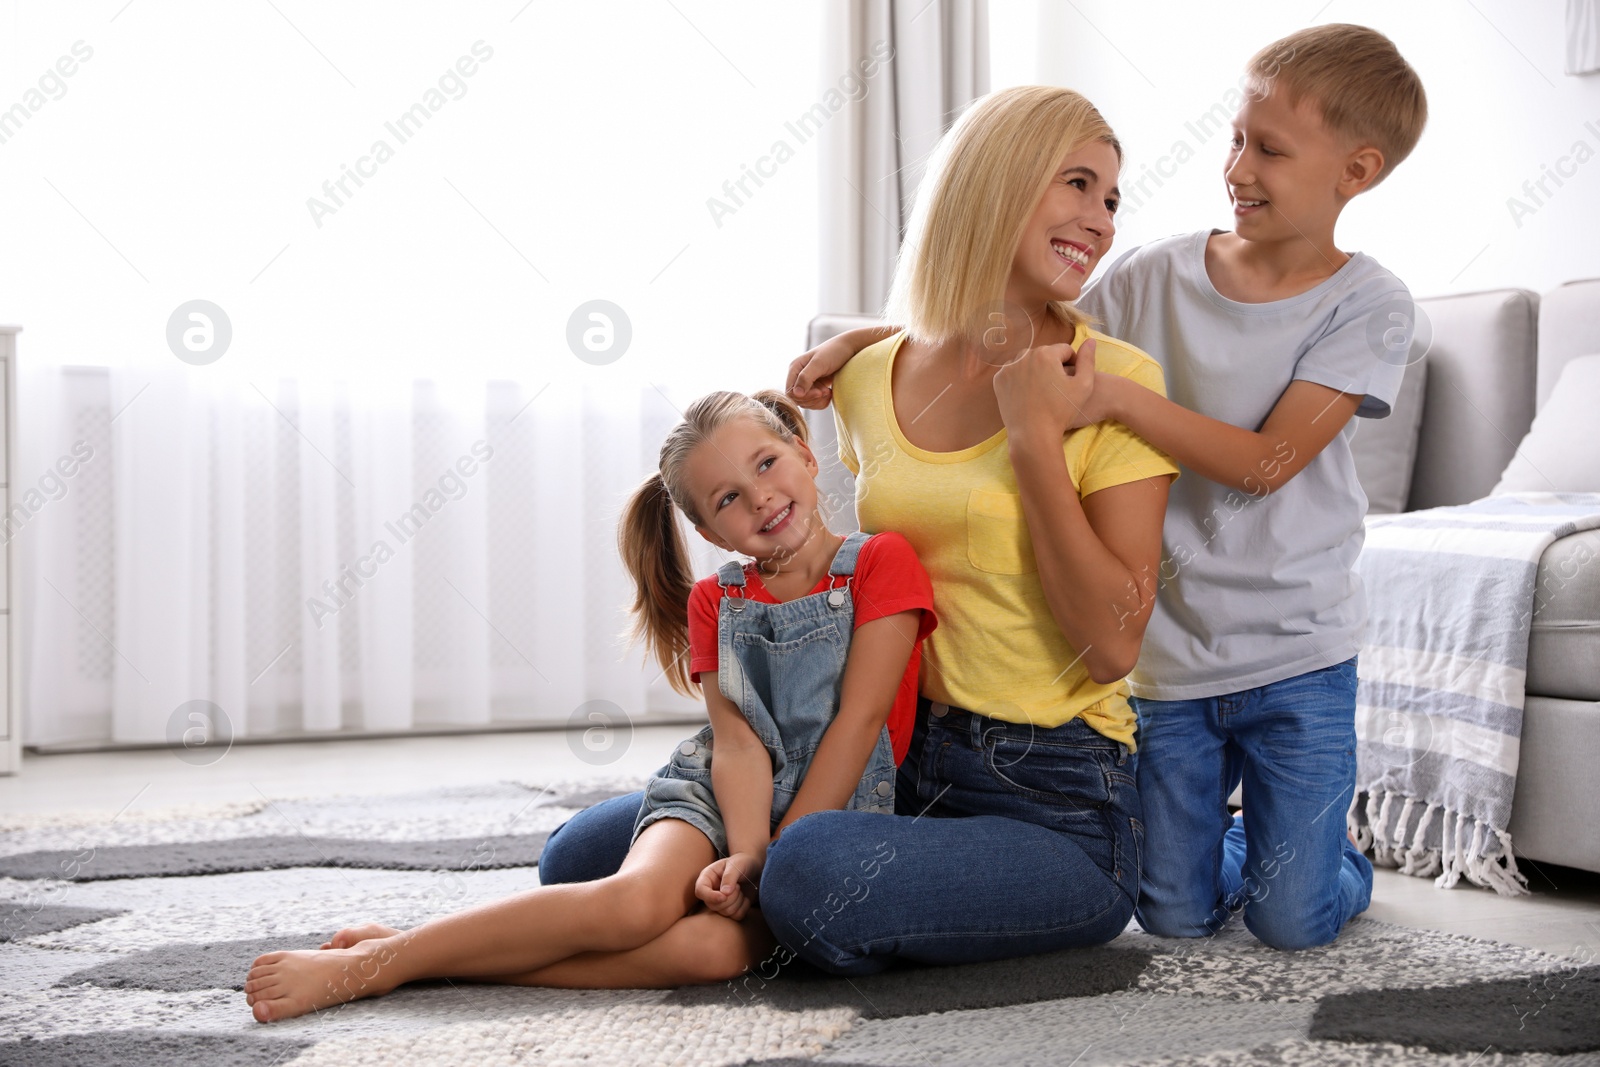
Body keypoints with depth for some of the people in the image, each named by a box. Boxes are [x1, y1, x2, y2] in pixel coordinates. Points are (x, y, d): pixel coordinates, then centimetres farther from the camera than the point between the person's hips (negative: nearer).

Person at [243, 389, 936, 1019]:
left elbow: (857, 722, -9)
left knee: (715, 948, -35)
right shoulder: (716, 602, 11)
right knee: (633, 900, -33)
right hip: (717, 794, 3)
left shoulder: (881, 564, -2)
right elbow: (738, 741, -3)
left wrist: (773, 865, -13)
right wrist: (746, 857, -22)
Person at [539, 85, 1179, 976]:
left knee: (815, 874, -33)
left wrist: (1035, 433, -16)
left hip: (1056, 805, -5)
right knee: (582, 857, -2)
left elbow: (1114, 644, -15)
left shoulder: (1115, 383, -8)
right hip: (898, 767, 5)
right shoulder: (871, 378, 7)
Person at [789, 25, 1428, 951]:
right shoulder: (1162, 274, 0)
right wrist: (862, 339, -1)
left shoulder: (1368, 305, -8)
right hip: (1170, 653, 3)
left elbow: (1267, 461, -17)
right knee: (1175, 914, 7)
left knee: (1293, 922, -1)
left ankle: (1337, 853, 33)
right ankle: (1234, 837, 39)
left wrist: (1118, 398, -27)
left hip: (1296, 658, -2)